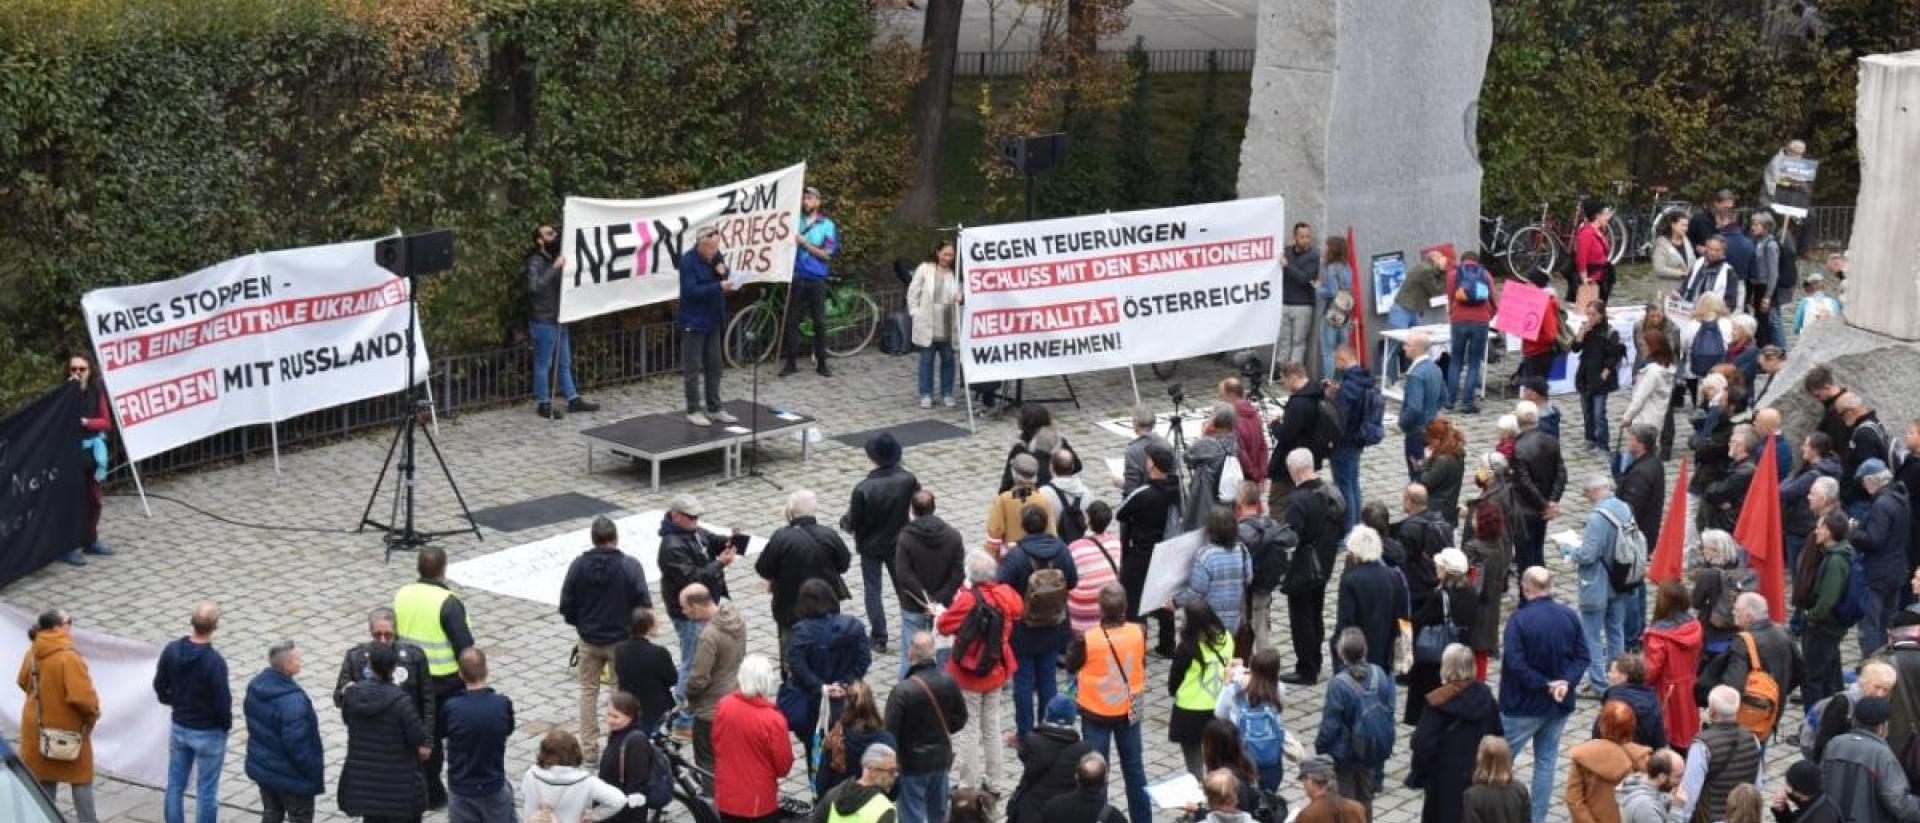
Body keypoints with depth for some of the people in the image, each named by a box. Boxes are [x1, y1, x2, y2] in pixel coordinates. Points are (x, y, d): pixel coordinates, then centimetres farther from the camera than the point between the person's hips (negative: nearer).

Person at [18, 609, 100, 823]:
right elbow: (81, 696, -25)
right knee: (81, 778, 8)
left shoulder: (33, 652, 0)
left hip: (37, 727, 6)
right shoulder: (68, 656, -22)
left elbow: (24, 682, 14)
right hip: (67, 728, -6)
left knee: (44, 779, 14)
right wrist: (92, 714, -10)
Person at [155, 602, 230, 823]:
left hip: (179, 727, 5)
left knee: (175, 785, 16)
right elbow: (222, 700, -21)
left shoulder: (171, 650, -9)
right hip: (209, 732, -5)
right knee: (206, 791, 6)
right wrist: (227, 724, -1)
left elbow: (159, 687, 3)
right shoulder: (214, 661, -27)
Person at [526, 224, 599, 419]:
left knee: (564, 363, 15)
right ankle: (543, 405, 7)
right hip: (543, 321, -9)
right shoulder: (536, 261, -13)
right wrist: (555, 268, -30)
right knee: (543, 364, 0)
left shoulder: (554, 259, 13)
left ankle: (573, 400, 22)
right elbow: (534, 286, -31)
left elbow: (563, 284, 27)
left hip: (559, 319, 9)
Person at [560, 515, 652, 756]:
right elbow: (644, 604, -13)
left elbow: (567, 606, -2)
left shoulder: (578, 565, -8)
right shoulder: (630, 566, -16)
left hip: (589, 639, 2)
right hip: (621, 639, -2)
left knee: (588, 690, 15)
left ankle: (589, 746, 17)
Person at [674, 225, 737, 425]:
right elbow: (691, 290, -24)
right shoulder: (688, 261, -16)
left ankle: (714, 409, 19)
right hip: (692, 323, -7)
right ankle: (693, 411, 7)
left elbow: (726, 282, 11)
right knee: (692, 369, 1)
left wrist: (724, 273, -12)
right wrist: (718, 286, -30)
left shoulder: (716, 257, 5)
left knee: (714, 367, 11)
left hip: (713, 321, 7)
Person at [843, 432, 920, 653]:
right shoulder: (908, 480, -20)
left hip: (871, 546, -3)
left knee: (873, 590, 14)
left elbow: (853, 524, -18)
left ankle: (879, 638, 17)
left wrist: (844, 519, 5)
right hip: (899, 544, 3)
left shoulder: (863, 488, -28)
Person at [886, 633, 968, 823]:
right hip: (941, 758, 5)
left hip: (912, 764, -5)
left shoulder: (902, 690, -25)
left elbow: (890, 731, -20)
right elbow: (960, 720, 4)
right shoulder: (949, 682, -8)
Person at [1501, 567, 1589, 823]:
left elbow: (1515, 663, -23)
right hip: (1559, 705, 5)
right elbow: (1582, 657, 0)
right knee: (1546, 760, 12)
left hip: (1524, 705, -5)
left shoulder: (1519, 619, -17)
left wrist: (1545, 685, -16)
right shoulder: (1569, 616, 0)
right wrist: (1565, 682, -11)